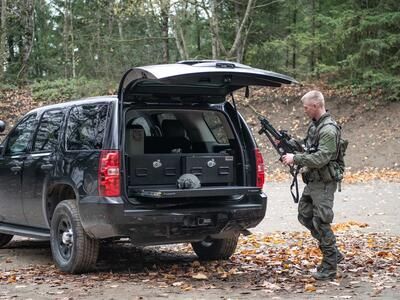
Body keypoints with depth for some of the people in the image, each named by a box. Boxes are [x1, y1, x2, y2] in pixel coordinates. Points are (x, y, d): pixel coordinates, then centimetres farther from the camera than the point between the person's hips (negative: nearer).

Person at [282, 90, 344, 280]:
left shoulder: (328, 130, -19)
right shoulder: (314, 125, 11)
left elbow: (321, 158, -27)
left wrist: (295, 159, -22)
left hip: (323, 184, -10)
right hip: (312, 181, 10)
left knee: (321, 223, -6)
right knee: (305, 216, 15)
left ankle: (329, 268, 5)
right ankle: (333, 253, 24)